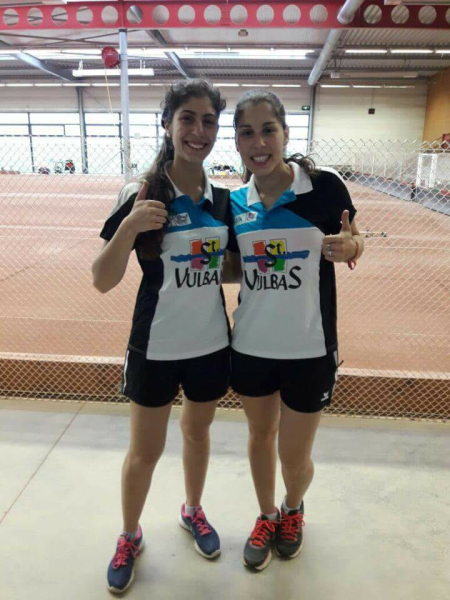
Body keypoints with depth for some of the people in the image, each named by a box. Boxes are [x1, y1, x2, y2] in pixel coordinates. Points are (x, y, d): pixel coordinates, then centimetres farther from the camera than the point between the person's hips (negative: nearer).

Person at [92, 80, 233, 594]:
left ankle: (193, 511, 49)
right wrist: (129, 226, -31)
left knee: (197, 432, 22)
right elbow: (102, 281, -14)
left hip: (212, 344, 4)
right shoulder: (141, 196, -13)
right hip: (155, 348, -3)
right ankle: (129, 537, 40)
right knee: (145, 450, 13)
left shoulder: (224, 199, -1)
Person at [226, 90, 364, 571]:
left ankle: (293, 508, 48)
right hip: (251, 345, 3)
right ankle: (266, 516, 49)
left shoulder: (324, 187, -13)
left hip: (309, 348, -3)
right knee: (260, 436, 21)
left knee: (294, 456, 11)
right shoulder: (233, 202, -2)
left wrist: (346, 248, -23)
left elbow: (355, 245, -1)